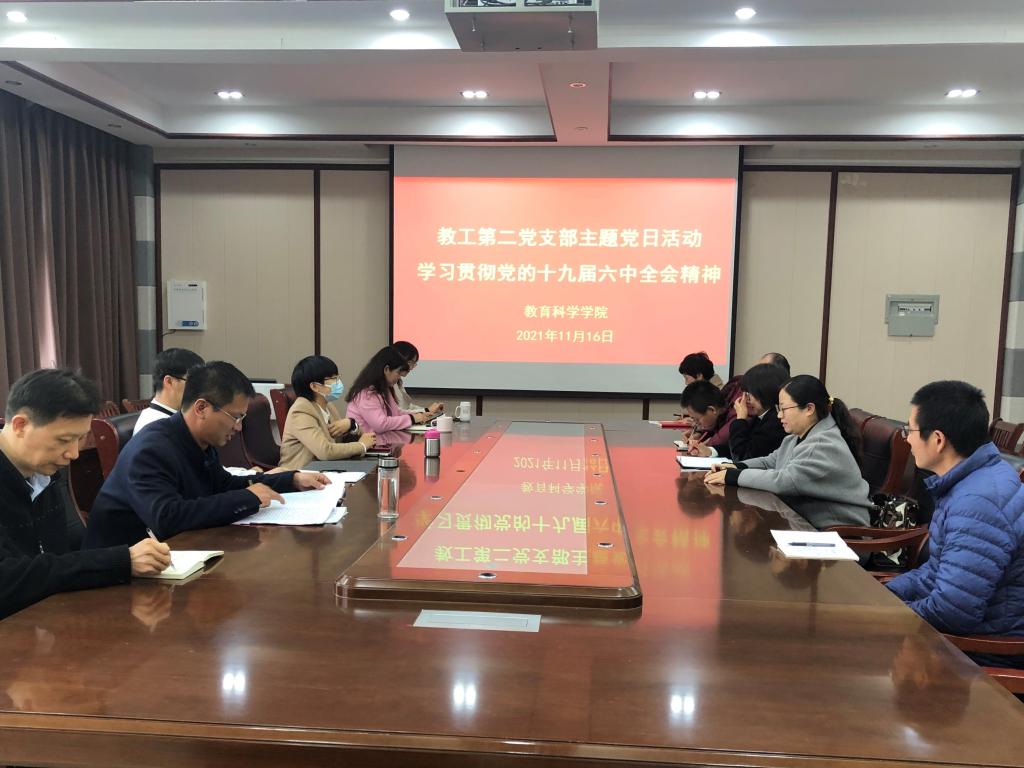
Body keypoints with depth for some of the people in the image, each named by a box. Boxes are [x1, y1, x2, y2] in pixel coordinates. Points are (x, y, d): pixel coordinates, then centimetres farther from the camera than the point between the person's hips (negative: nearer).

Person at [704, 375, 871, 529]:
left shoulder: (827, 446, -22)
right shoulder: (799, 436, 8)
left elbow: (783, 481, -29)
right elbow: (771, 461, 18)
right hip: (804, 522, 8)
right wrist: (737, 467, -1)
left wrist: (733, 476, -21)